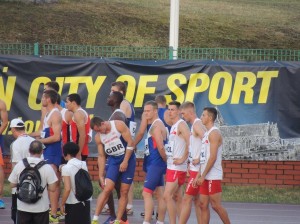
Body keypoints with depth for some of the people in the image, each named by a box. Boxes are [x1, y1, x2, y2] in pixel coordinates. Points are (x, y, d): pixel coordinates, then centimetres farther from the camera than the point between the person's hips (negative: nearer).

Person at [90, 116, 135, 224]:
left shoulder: (119, 125, -16)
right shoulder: (98, 137, -2)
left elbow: (130, 142, -14)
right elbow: (101, 156, 4)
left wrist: (125, 162, -16)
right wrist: (101, 176, 1)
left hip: (127, 158, -2)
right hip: (113, 160, 2)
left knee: (124, 191, -1)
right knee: (107, 189, -11)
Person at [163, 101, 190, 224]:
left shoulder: (181, 124, -11)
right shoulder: (173, 126, 17)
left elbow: (190, 143, -22)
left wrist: (183, 159, -20)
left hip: (177, 167, -10)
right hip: (171, 166, 10)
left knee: (167, 195, -13)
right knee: (177, 197, 10)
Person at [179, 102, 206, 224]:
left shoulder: (197, 124, -14)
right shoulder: (194, 125, 16)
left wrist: (199, 159, -22)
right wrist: (191, 163, 15)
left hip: (197, 169, -10)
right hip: (195, 168, 10)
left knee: (187, 199, -8)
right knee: (196, 200, 11)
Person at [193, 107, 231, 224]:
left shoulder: (214, 133, -11)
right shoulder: (206, 133, 18)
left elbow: (213, 157, -18)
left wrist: (203, 176, -18)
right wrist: (198, 175, 14)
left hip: (213, 176, -9)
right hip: (205, 177, 9)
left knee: (216, 205, -7)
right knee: (203, 205, 5)